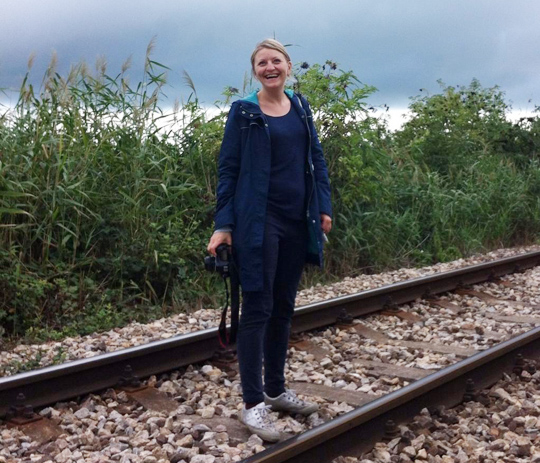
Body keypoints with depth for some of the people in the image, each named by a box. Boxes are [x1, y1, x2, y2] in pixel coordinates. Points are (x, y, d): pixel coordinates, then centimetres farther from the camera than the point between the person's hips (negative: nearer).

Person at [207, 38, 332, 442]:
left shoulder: (301, 106, 11)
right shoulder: (243, 111, -3)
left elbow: (317, 158, 14)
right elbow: (228, 169, -4)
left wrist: (324, 207, 6)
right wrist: (224, 224, -10)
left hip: (297, 222, 6)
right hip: (259, 221, -6)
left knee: (284, 308, 13)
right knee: (257, 309, -4)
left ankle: (276, 390, 25)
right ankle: (253, 403, 4)